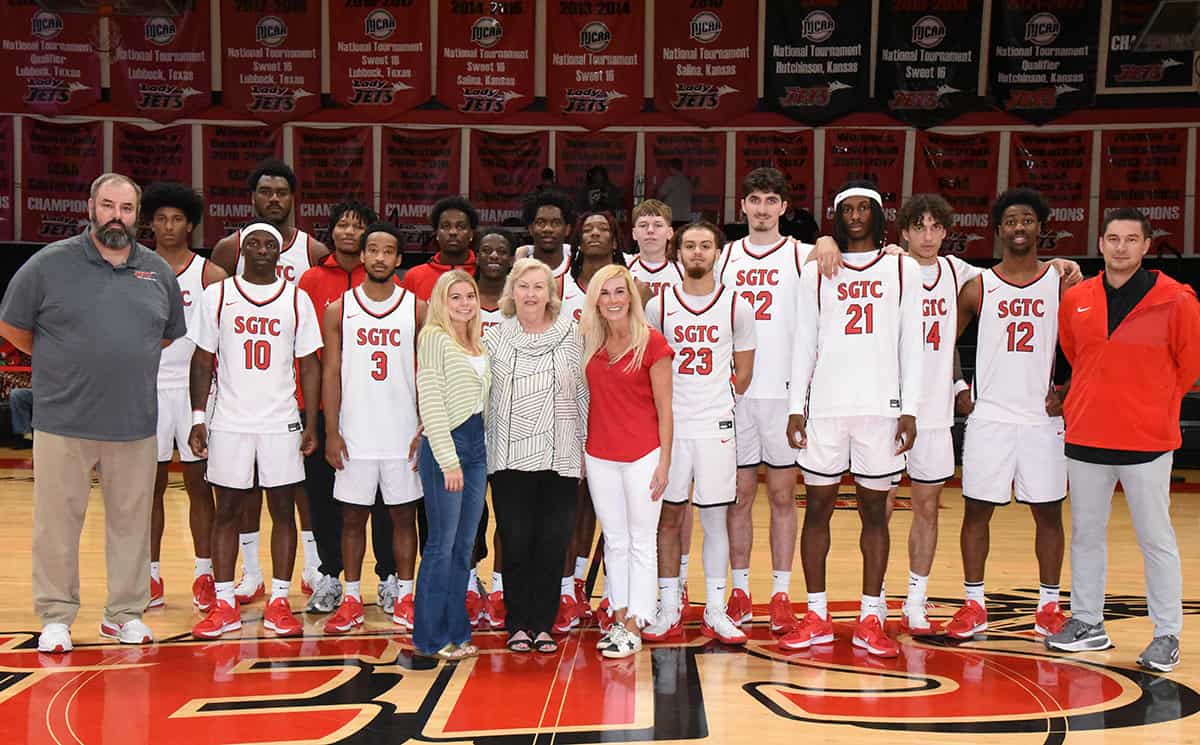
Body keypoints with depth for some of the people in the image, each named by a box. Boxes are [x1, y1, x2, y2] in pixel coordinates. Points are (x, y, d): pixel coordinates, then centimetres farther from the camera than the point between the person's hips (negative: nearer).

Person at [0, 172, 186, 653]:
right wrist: (62, 362, 8)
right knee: (58, 523, 5)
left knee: (131, 521, 10)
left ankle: (125, 613, 23)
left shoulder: (158, 271, 7)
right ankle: (56, 618, 19)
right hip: (63, 422, -2)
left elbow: (171, 335, 19)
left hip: (135, 423, 3)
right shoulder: (50, 263, -3)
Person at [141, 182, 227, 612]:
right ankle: (151, 577, 15)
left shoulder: (209, 274, 1)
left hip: (195, 387, -1)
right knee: (151, 484, 7)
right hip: (148, 387, 1)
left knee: (198, 482, 4)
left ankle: (204, 576, 12)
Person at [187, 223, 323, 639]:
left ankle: (279, 603, 12)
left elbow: (309, 365, 4)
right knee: (227, 511, 5)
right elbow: (202, 361, 5)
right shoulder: (217, 296, 3)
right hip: (229, 422, 0)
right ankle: (224, 605, 13)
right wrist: (198, 417, -3)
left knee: (283, 510, 3)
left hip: (282, 424, 0)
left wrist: (311, 424, -2)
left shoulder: (297, 299, 4)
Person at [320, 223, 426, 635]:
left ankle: (404, 599, 17)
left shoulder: (417, 309, 2)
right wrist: (331, 432, -4)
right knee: (352, 516, 6)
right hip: (354, 434, 0)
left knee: (404, 515, 6)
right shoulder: (339, 309, 3)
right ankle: (351, 599, 17)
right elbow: (331, 373, 2)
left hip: (404, 434, 0)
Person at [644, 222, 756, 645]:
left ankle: (715, 612, 13)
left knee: (715, 517, 4)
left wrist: (717, 403, 6)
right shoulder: (659, 305, 3)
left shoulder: (737, 307, 3)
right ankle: (669, 611, 14)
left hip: (716, 427, 0)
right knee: (668, 517, 5)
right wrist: (667, 406, 3)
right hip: (668, 425, 1)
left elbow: (743, 373, 10)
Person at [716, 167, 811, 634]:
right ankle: (739, 592, 16)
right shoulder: (726, 258, 11)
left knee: (783, 496, 4)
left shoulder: (803, 256, 3)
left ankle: (781, 595, 12)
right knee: (739, 495, 6)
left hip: (785, 391, -2)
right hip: (734, 391, 2)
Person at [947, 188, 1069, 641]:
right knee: (977, 510, 3)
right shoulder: (978, 287, 3)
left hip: (1043, 417, 0)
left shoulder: (1061, 284, 3)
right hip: (988, 417, 0)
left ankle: (1049, 606, 19)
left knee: (1047, 512, 6)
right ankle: (974, 604, 14)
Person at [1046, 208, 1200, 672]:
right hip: (1085, 438, 4)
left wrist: (1153, 406, 8)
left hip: (1147, 442, -4)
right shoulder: (1075, 300, 3)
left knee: (1155, 539, 3)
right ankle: (1087, 624, 25)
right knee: (1086, 533, 12)